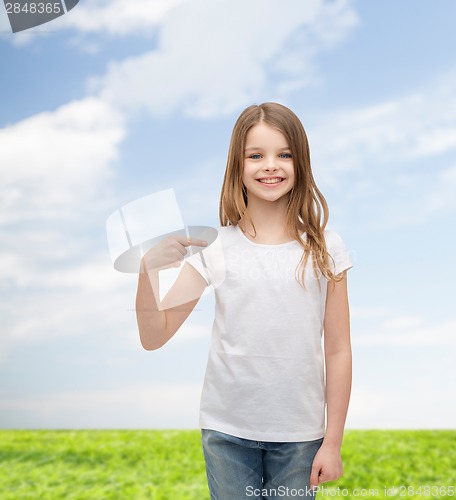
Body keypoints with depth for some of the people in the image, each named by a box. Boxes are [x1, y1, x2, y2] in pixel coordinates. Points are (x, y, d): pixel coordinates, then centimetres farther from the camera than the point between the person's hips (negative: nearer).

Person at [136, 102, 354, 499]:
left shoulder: (323, 249, -5)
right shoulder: (214, 247, -6)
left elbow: (338, 350, -1)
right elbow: (154, 337, -7)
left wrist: (333, 441, 0)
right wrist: (149, 270, -24)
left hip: (299, 434, 0)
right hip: (227, 431, 0)